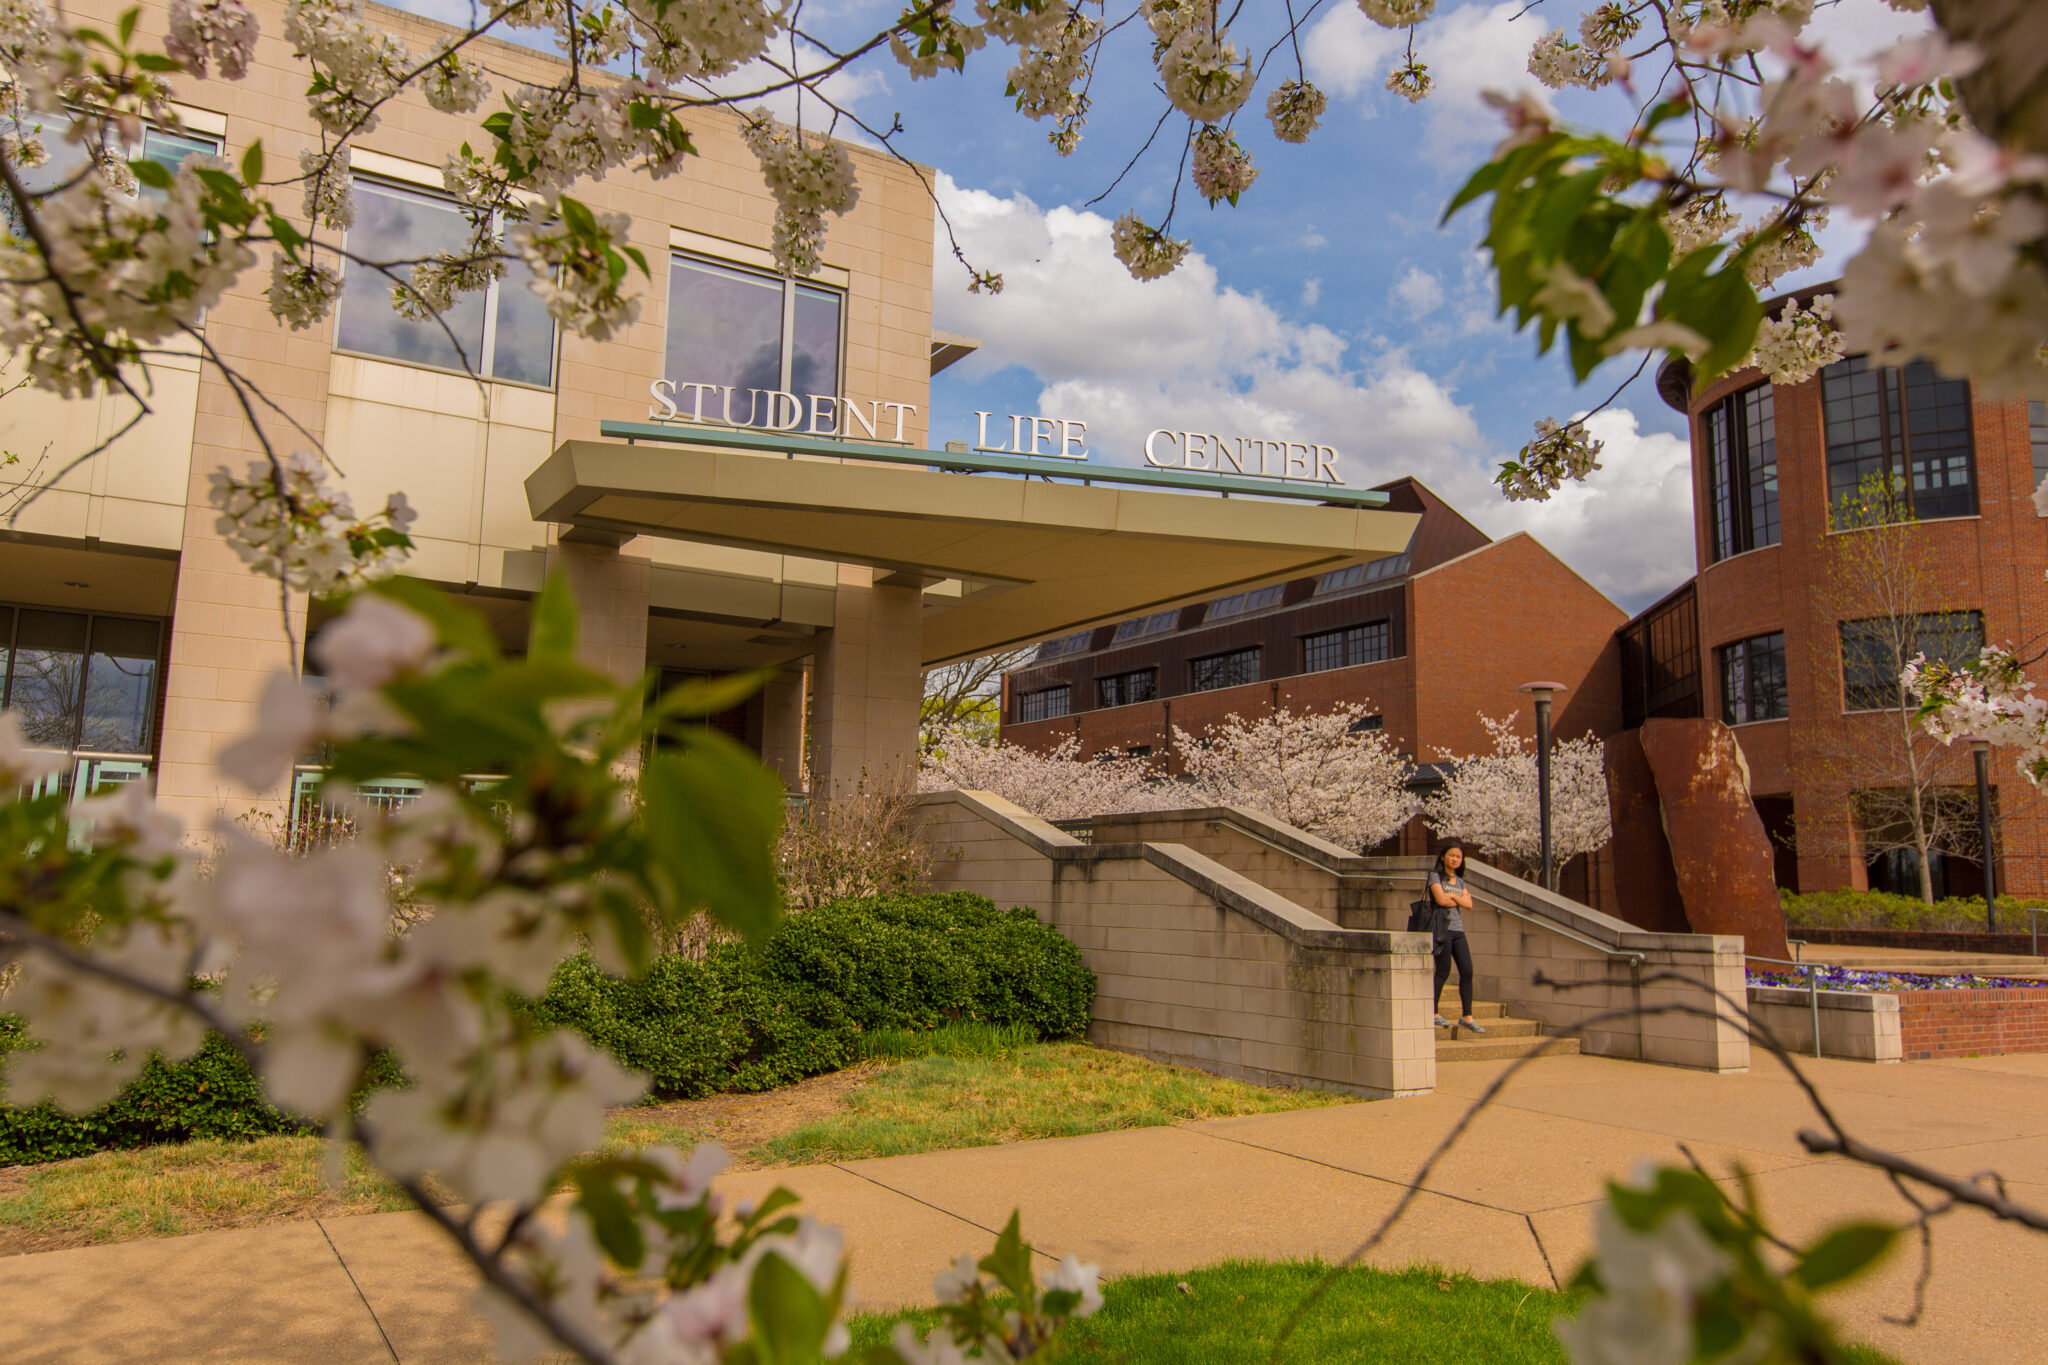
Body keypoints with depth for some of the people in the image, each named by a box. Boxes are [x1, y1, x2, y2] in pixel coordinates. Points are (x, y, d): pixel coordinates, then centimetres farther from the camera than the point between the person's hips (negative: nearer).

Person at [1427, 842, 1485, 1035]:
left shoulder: (1460, 882, 19)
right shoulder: (1435, 876, 0)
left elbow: (1469, 904, 5)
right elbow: (1440, 899, -14)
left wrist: (1452, 896, -6)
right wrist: (1459, 900, 1)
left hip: (1458, 930, 6)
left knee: (1467, 972, 0)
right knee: (1443, 972, -6)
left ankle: (1467, 1017, 5)